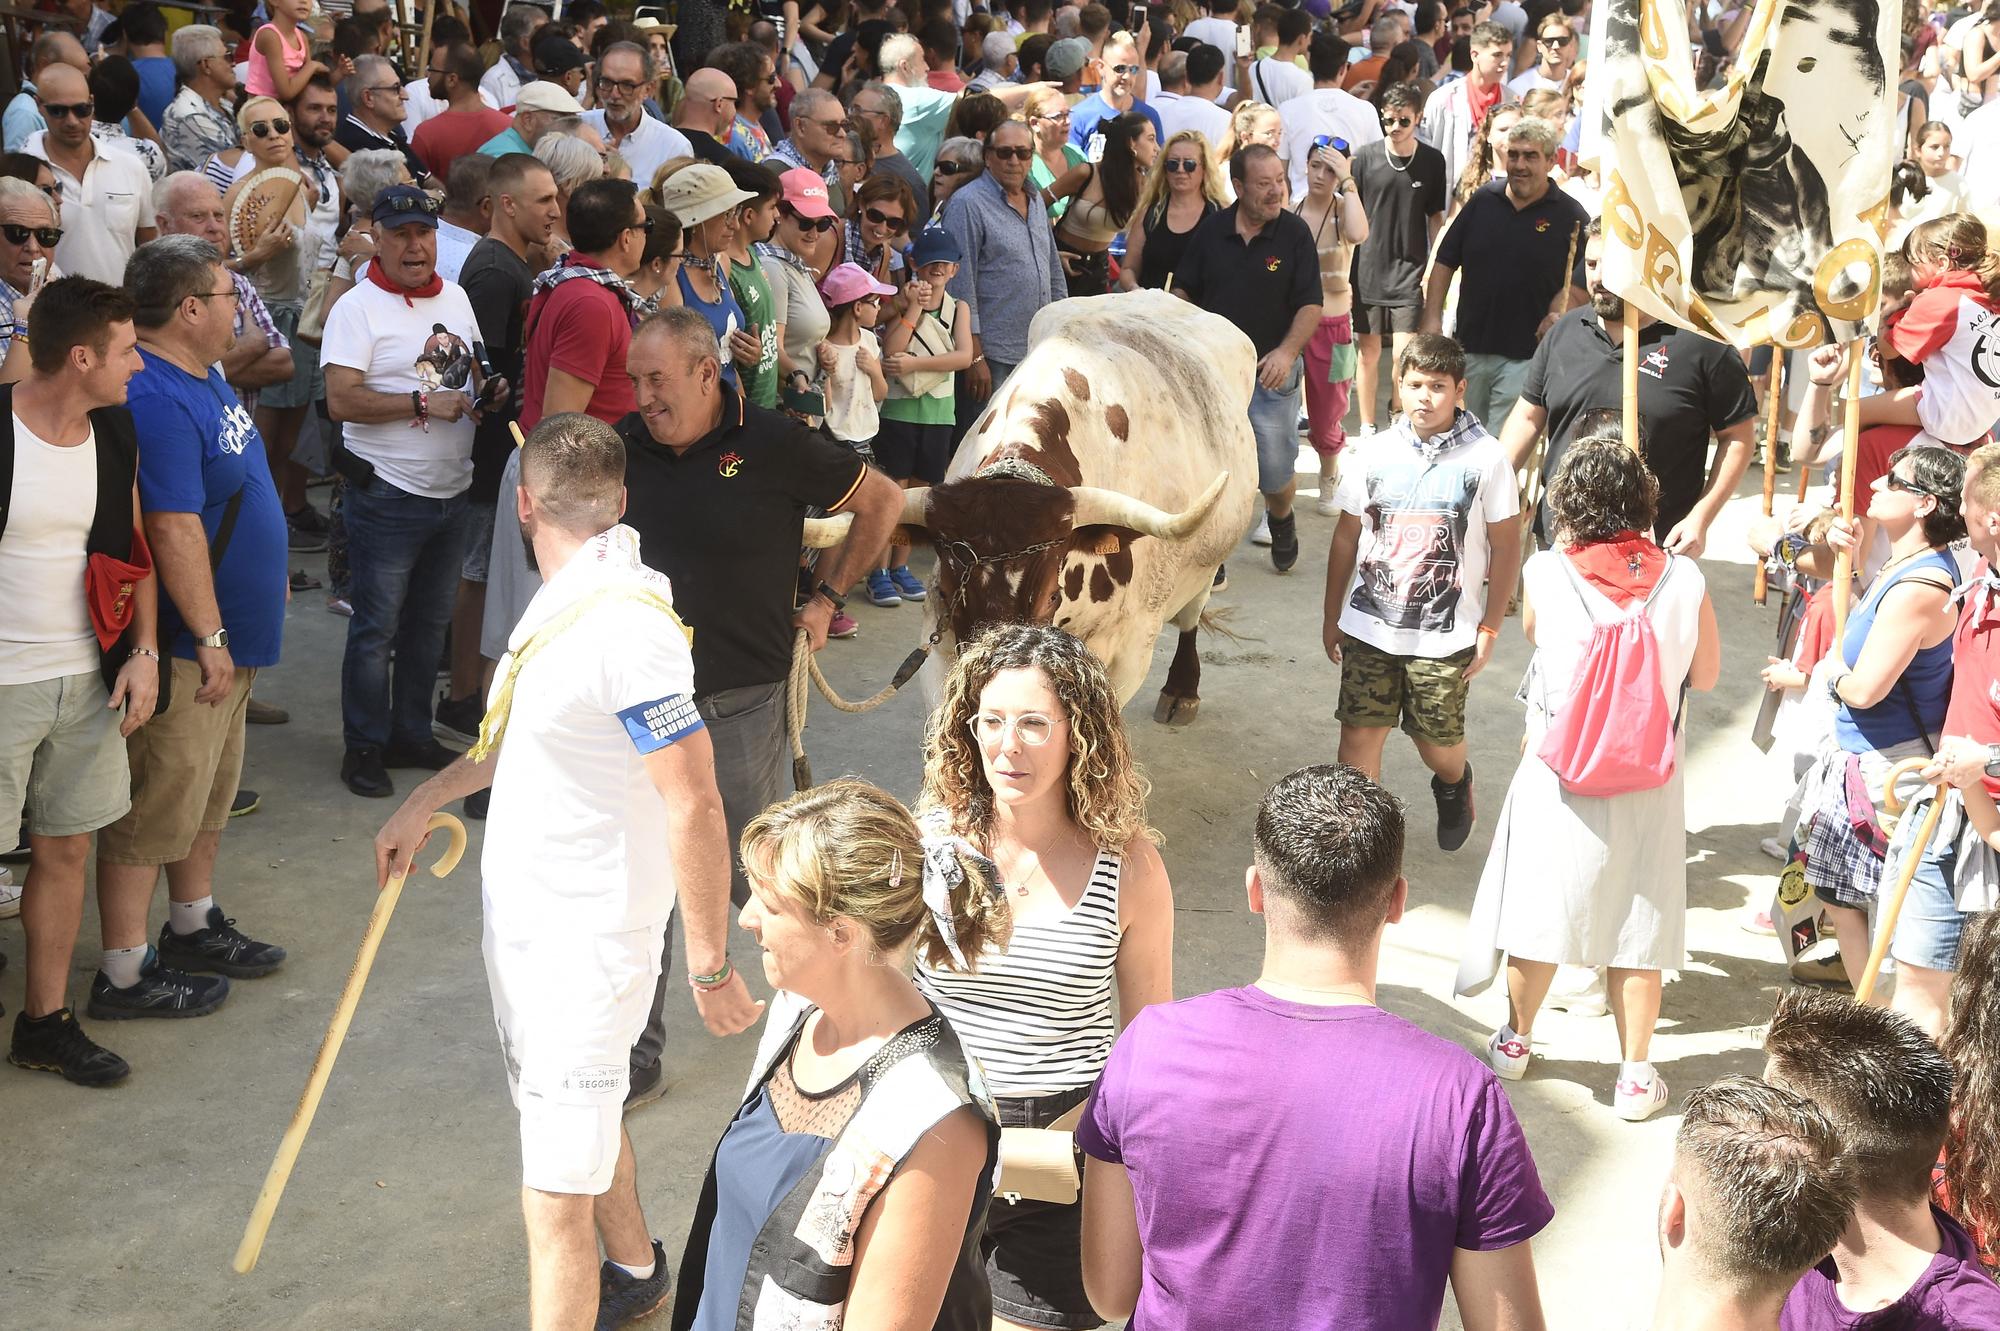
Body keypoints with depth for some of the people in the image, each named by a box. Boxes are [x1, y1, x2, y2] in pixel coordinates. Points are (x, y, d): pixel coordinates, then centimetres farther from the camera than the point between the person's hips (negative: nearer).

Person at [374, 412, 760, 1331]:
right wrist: (425, 801, 21)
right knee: (571, 1112, 29)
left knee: (556, 1195, -4)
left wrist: (710, 968, -22)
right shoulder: (568, 596, 3)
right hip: (526, 911, 10)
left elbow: (695, 807, -26)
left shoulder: (624, 624, -27)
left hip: (586, 937, -10)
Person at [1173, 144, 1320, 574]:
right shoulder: (1212, 231, 1)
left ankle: (1281, 521, 37)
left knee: (1276, 472, 3)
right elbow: (1184, 291, 10)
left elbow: (1310, 305, -8)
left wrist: (1286, 351, -22)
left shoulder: (1295, 233, -6)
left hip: (1270, 374, -2)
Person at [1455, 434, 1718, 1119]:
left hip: (1561, 775, -1)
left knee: (1542, 909, 15)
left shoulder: (1545, 574, -12)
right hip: (1649, 781, 1)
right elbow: (1705, 675, 3)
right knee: (1638, 929, 11)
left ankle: (1516, 1040, 33)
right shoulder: (1684, 580, -10)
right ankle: (1636, 1074, 19)